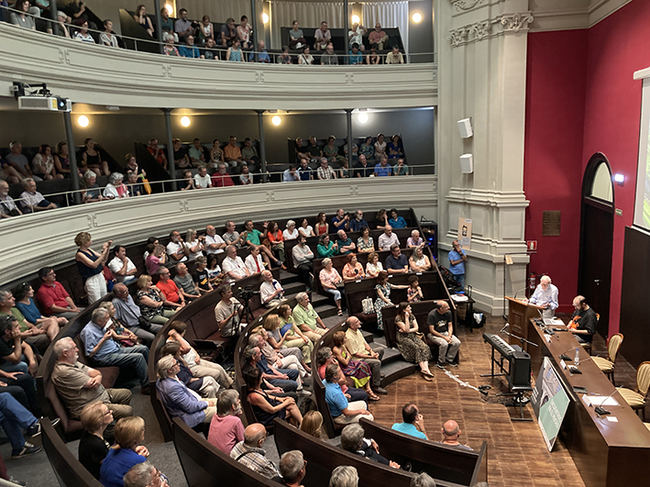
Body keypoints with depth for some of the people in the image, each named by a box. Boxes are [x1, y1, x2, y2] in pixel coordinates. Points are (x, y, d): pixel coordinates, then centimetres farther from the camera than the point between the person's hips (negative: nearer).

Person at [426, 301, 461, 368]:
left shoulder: (448, 313, -3)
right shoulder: (432, 314, -20)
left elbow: (450, 326, 5)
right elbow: (432, 330, -19)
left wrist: (449, 336, -13)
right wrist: (444, 337, -22)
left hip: (445, 332, 6)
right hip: (433, 334, -6)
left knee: (457, 343, -17)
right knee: (444, 344, -32)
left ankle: (449, 359, 3)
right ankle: (440, 362, -9)